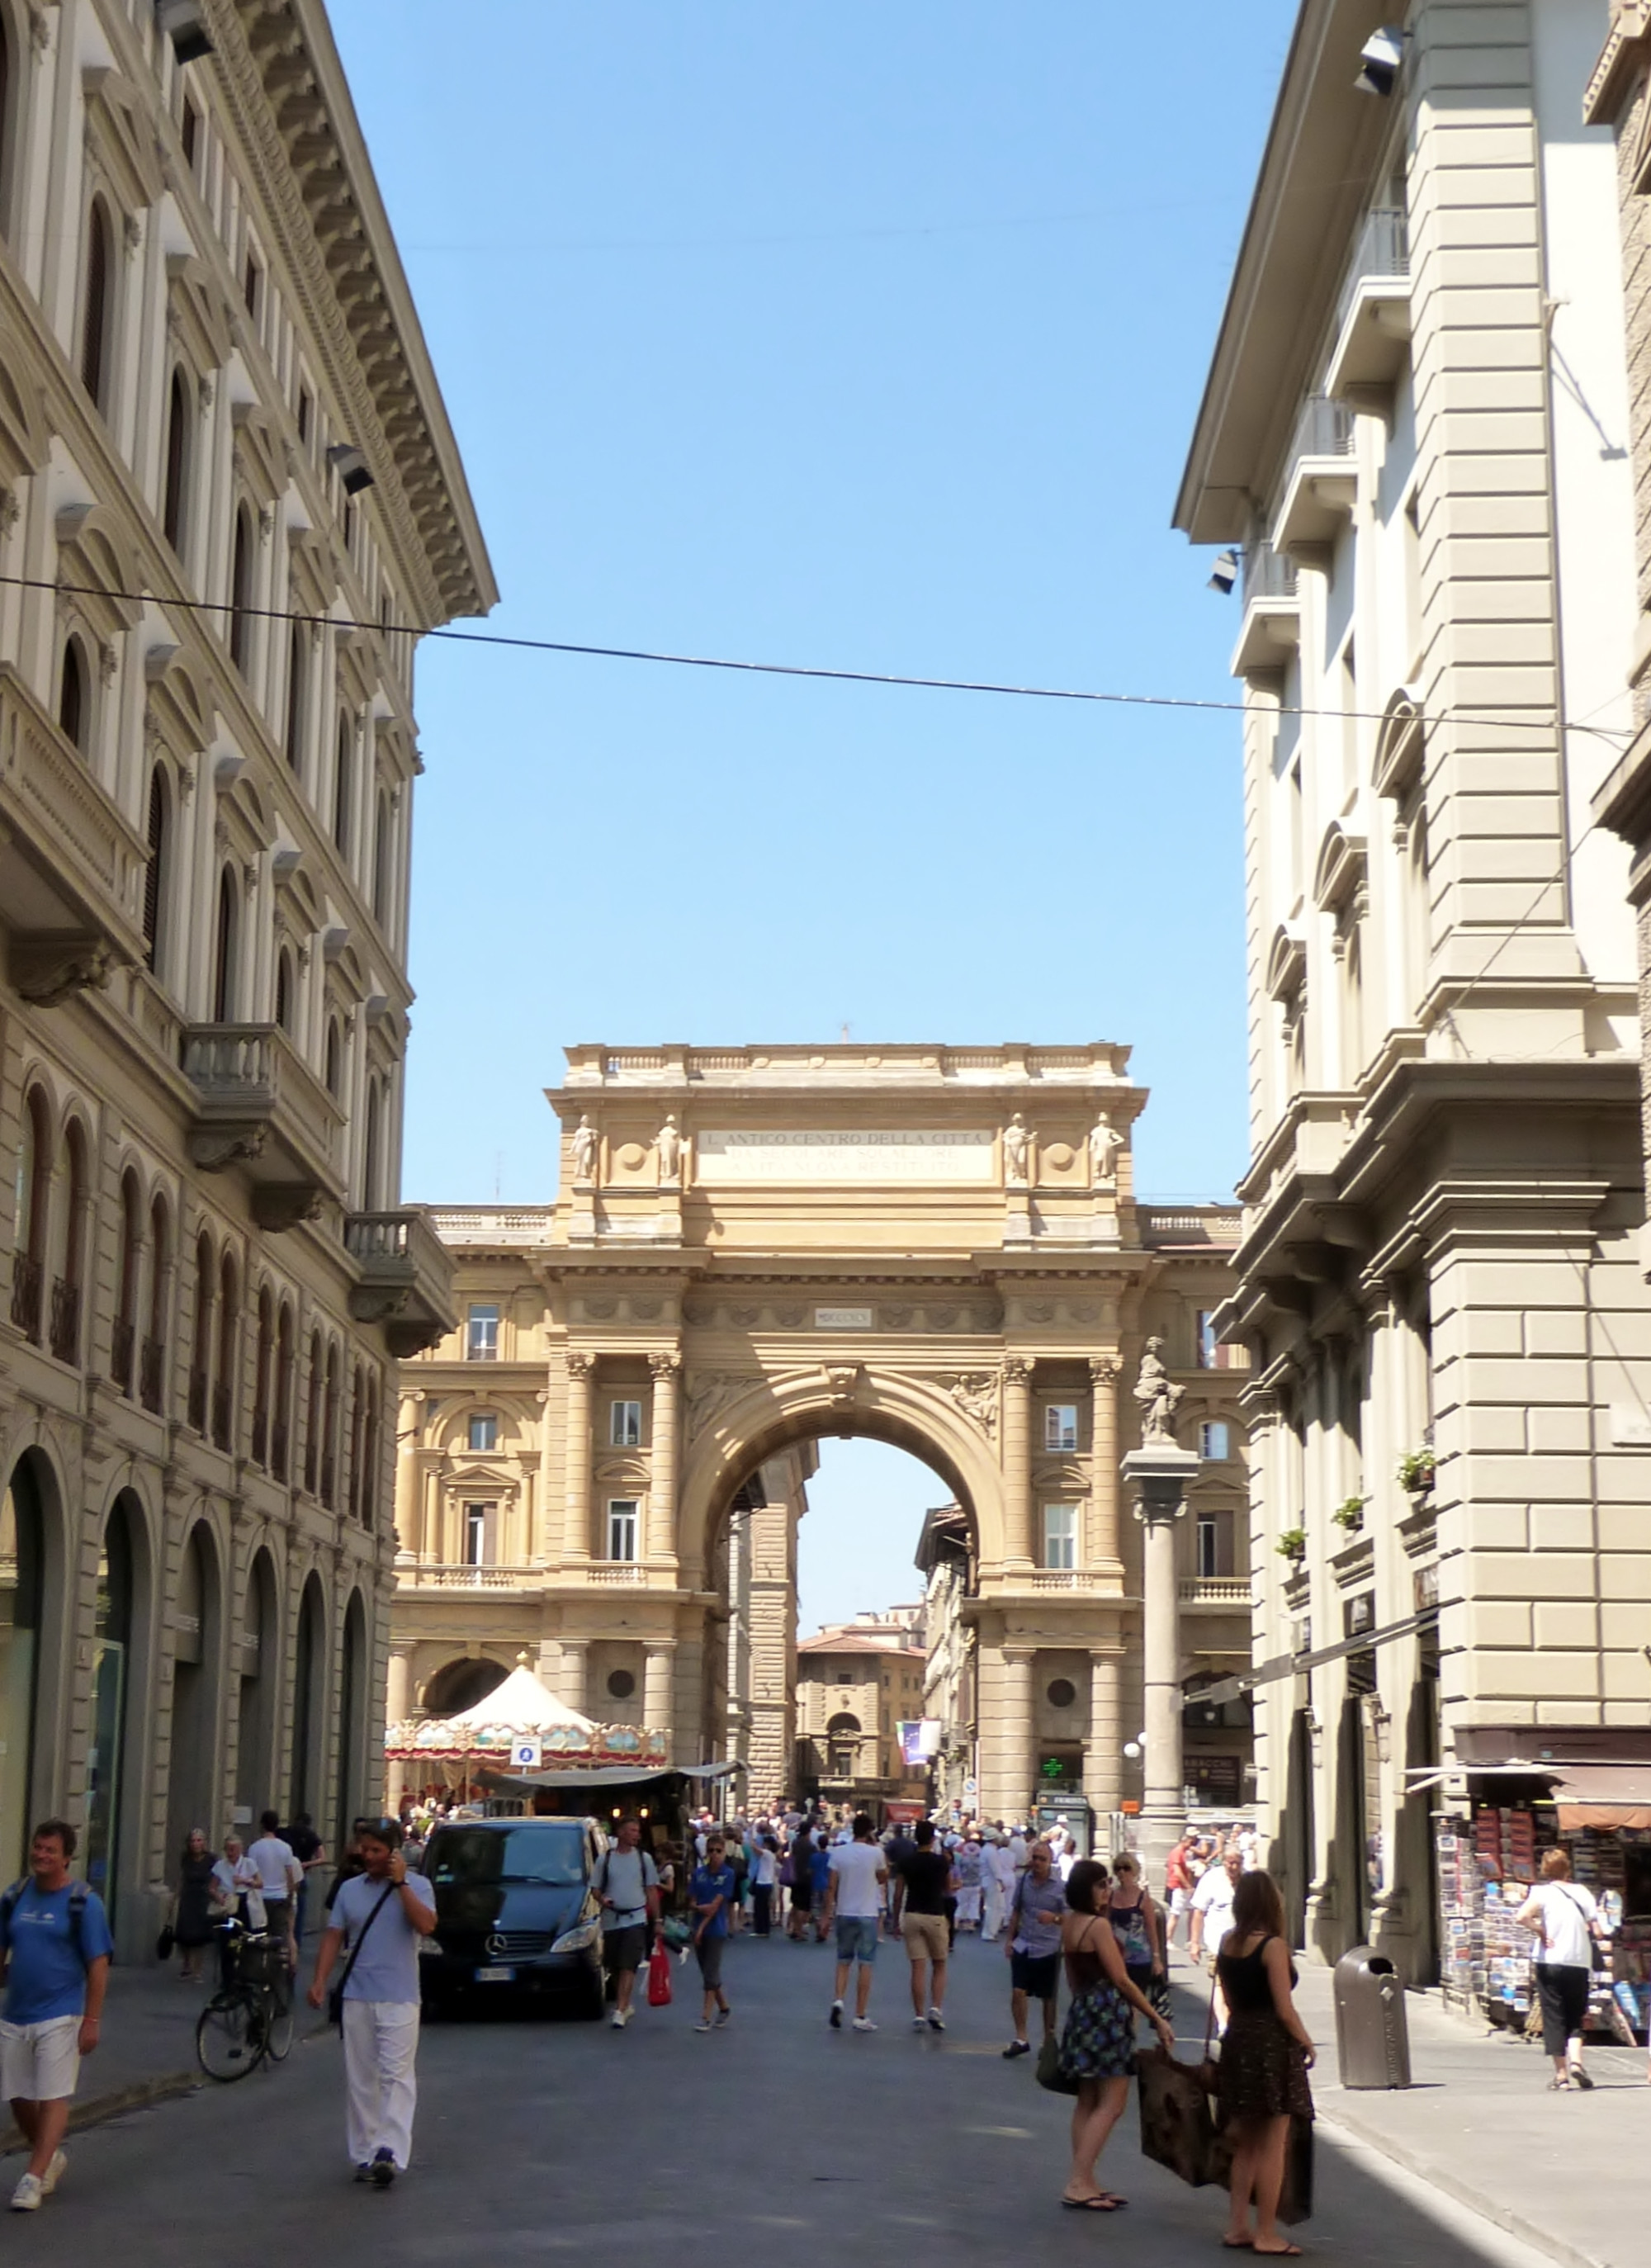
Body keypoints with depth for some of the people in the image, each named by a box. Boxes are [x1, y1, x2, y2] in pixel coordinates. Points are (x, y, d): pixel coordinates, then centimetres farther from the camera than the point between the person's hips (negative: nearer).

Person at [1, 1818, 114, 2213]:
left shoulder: (84, 1902, -8)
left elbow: (98, 1964, -7)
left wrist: (92, 2020, -11)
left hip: (59, 2016, -5)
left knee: (54, 2098, -6)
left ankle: (33, 2177, -3)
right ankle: (50, 2157, 33)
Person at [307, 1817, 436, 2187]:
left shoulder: (416, 1886, 1)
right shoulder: (350, 1889, 12)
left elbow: (426, 1925, -16)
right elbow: (333, 1936, 10)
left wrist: (400, 1883, -16)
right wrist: (320, 1980, -1)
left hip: (399, 2000, -4)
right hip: (357, 1998, 4)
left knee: (396, 2076, -11)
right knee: (360, 2080, 6)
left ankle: (391, 2153, -17)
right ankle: (364, 2154, 11)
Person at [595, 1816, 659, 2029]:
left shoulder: (643, 1858, 5)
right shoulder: (606, 1859, 4)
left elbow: (652, 1891, 8)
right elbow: (596, 1888, 9)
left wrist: (657, 1920, 6)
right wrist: (602, 1899, -13)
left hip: (636, 1918, -2)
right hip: (611, 1919, 2)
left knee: (628, 1967, -14)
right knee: (615, 1967, 9)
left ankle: (620, 2011, -20)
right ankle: (625, 2005, 26)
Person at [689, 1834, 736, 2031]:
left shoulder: (728, 1874, -8)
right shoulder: (699, 1872, 4)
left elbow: (717, 1902, -11)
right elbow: (692, 1901, 4)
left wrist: (703, 1926, -14)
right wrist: (700, 1907, -18)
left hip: (716, 1929, -5)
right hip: (699, 1928, 5)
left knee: (711, 1972, -5)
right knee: (708, 1972, 12)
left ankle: (707, 2016, -2)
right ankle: (723, 2008, 27)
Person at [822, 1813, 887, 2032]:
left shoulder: (838, 1852, -3)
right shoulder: (875, 1853, -7)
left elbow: (831, 1887, -3)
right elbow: (883, 1878, 11)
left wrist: (827, 1915, 3)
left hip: (844, 1914, 2)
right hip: (867, 1915, -2)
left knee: (843, 1961, 16)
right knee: (865, 1964, 3)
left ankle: (838, 2000, -5)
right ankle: (860, 2017, 2)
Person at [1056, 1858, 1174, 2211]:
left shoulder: (1069, 1924, 10)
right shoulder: (1099, 1925, -16)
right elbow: (1121, 1980, -15)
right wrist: (1157, 2019, -10)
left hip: (1082, 2011, 9)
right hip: (1107, 2013, -9)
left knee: (1087, 2102, 13)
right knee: (1111, 2104, -5)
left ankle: (1084, 2182, 15)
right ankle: (1078, 2184, -9)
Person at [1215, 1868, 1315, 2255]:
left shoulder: (1227, 1943, 4)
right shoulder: (1272, 1945, -16)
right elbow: (1284, 2009, -16)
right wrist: (1307, 2043, -3)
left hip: (1237, 2040, 7)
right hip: (1272, 2045, -7)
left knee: (1245, 2145, 17)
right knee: (1271, 2147, 2)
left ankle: (1237, 2227, 20)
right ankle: (1266, 2234, 7)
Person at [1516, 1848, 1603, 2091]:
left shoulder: (1543, 1891, -4)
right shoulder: (1582, 1892, 6)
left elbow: (1522, 1916, -21)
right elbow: (1595, 1928, 4)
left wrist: (1541, 1932, -8)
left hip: (1551, 1961, -2)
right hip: (1580, 1962, 3)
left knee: (1554, 2018, 5)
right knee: (1575, 2018, 13)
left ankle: (1561, 2073, 3)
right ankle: (1576, 2060, -9)